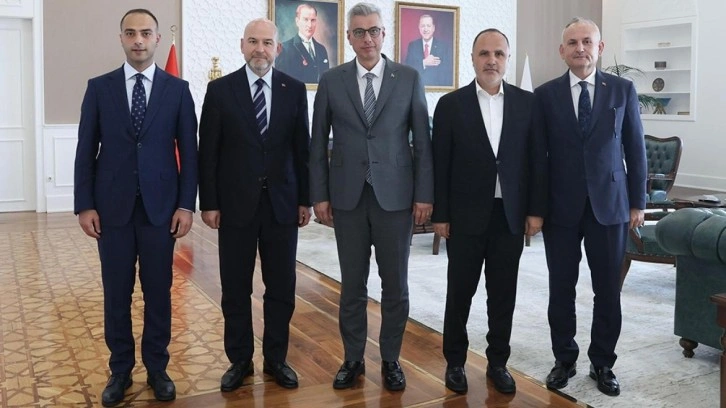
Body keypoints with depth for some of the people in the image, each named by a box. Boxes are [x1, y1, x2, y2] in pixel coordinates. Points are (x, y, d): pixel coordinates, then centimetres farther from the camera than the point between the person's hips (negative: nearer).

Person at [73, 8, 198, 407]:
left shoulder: (178, 89, 3)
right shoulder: (99, 87, 5)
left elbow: (188, 151, 2)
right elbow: (86, 151, 4)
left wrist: (186, 204, -4)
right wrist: (84, 204, -3)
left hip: (160, 206, 0)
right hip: (112, 206, 1)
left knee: (158, 291, 7)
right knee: (116, 293, 8)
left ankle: (157, 368, 22)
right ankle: (120, 370, 23)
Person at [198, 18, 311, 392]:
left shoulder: (295, 90, 4)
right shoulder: (220, 89, 0)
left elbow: (302, 148, 6)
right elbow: (207, 151, 0)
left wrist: (305, 199, 3)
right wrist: (208, 203, -4)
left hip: (282, 203, 1)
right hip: (235, 204, -1)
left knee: (281, 288, 8)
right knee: (235, 289, 7)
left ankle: (276, 359, 24)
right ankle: (239, 360, 23)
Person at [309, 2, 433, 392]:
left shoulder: (409, 78, 1)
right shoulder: (331, 80, 3)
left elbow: (422, 140, 1)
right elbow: (318, 143, 5)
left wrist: (424, 194, -3)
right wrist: (319, 194, 1)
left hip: (395, 194, 0)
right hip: (348, 196, 1)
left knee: (395, 283, 7)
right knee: (352, 283, 9)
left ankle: (390, 359, 23)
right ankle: (353, 359, 24)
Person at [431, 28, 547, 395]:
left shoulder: (527, 102, 4)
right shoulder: (450, 104, -2)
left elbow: (537, 159, 4)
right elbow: (440, 165, -2)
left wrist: (536, 210, 0)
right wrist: (439, 215, -5)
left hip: (511, 215, 2)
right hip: (466, 215, -1)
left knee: (503, 293, 10)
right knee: (460, 292, 8)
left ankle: (498, 362, 25)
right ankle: (455, 361, 24)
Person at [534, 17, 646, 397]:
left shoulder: (622, 89, 3)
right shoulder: (545, 94, 1)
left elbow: (635, 148, 5)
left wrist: (638, 202, 2)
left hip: (609, 204, 1)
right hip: (561, 207, 0)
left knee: (608, 291, 7)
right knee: (561, 290, 8)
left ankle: (603, 363, 24)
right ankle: (564, 359, 25)